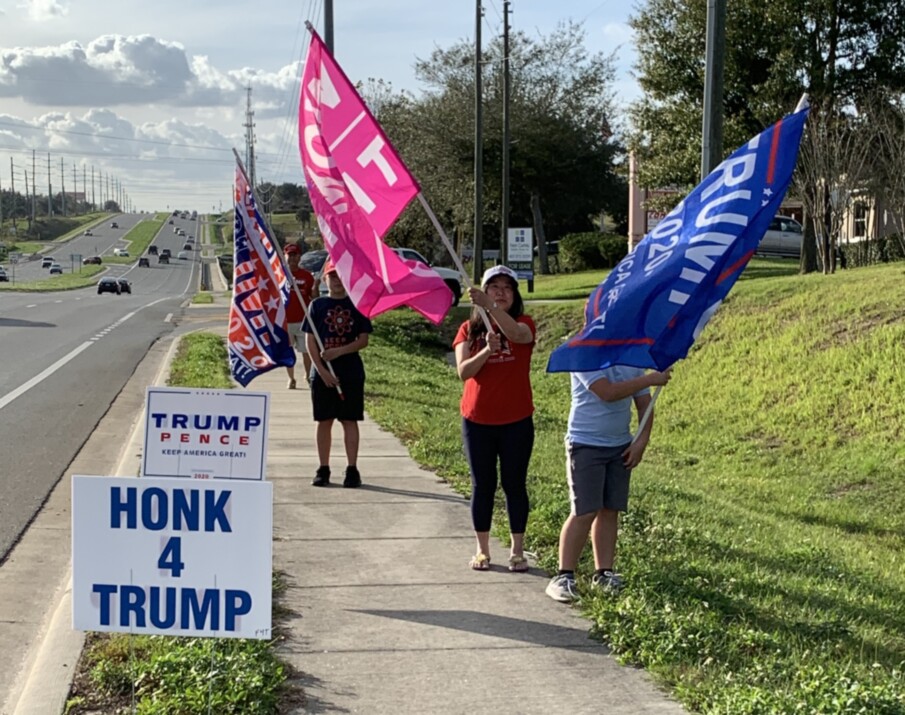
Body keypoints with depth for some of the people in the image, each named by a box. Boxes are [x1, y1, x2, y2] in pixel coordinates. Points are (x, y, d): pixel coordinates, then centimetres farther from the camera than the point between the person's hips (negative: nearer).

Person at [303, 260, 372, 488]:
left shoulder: (357, 305, 3)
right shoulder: (317, 305, 3)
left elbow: (363, 340, -1)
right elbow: (310, 341, -1)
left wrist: (339, 351, -15)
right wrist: (322, 371, -10)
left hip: (351, 373, 0)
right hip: (322, 373, 1)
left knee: (350, 421, 2)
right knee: (324, 421, 6)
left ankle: (352, 469, 6)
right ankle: (323, 469, 13)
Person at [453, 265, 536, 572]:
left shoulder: (524, 325, -2)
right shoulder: (469, 329, 4)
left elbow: (517, 334, -28)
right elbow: (463, 371, -8)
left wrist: (489, 306, -41)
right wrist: (487, 349, -26)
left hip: (516, 421, -1)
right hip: (477, 420, 1)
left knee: (515, 484, 5)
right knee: (482, 485, 8)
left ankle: (517, 550, 14)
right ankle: (482, 550, 17)